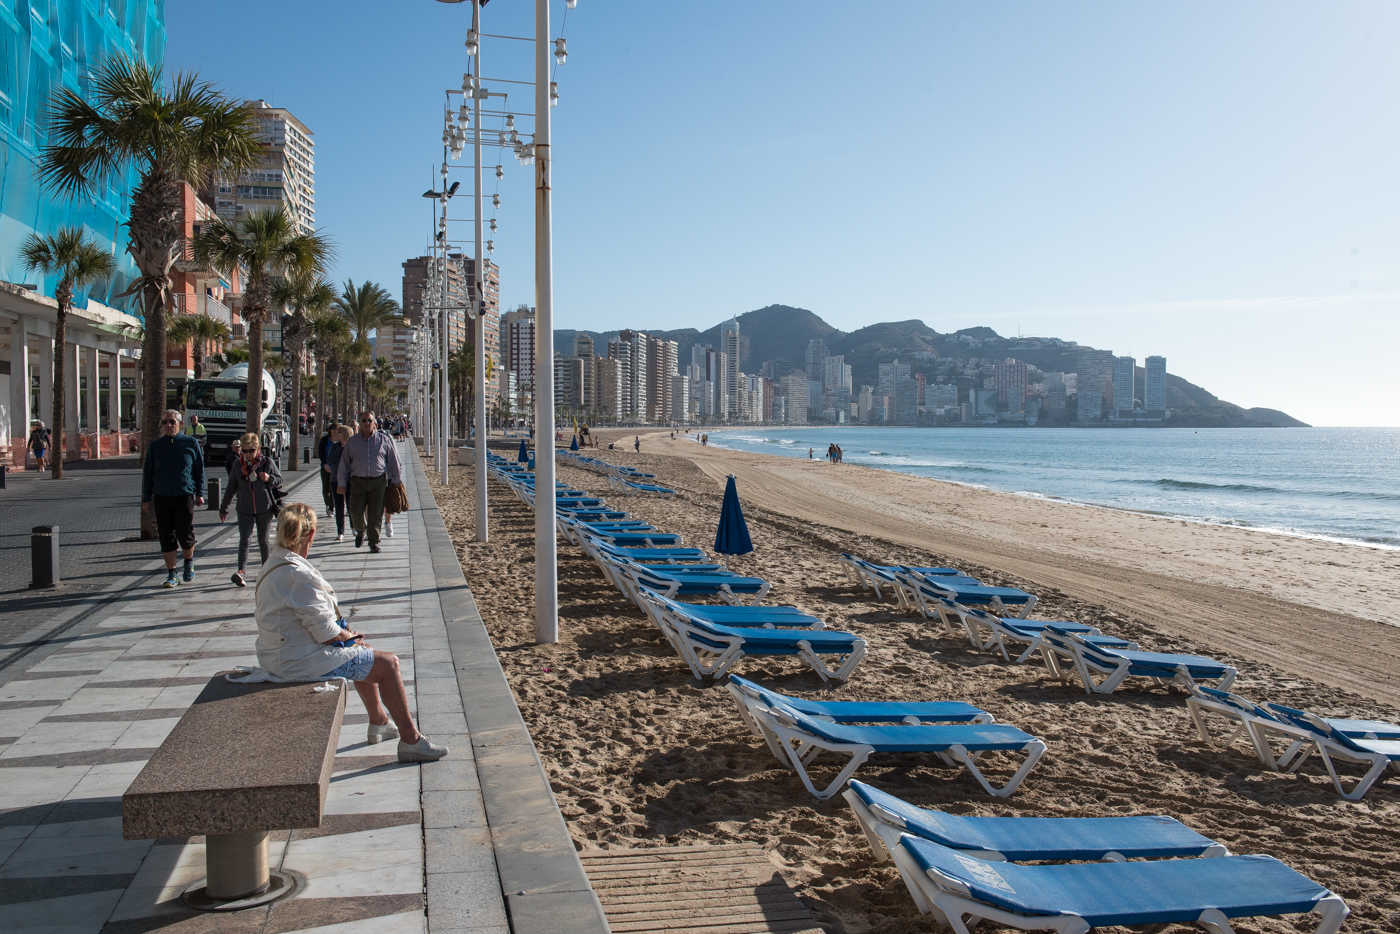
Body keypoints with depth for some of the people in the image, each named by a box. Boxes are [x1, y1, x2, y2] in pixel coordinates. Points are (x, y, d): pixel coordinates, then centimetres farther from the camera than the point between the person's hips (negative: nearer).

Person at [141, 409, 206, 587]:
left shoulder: (190, 443, 4)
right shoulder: (155, 446, 8)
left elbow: (199, 469, 8)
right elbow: (147, 474, 12)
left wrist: (200, 494, 4)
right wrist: (146, 499, 8)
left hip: (185, 496, -2)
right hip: (161, 497, 2)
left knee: (185, 534, -5)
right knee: (166, 537, 3)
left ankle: (189, 562, 24)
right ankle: (171, 575, 11)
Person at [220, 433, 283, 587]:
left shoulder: (267, 462, -2)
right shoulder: (238, 465, 4)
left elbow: (279, 479, 6)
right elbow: (232, 487, 14)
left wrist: (269, 479, -17)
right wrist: (223, 508, 19)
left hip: (265, 509, -1)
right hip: (245, 510, 1)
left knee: (263, 540, 9)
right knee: (244, 540, -12)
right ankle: (242, 572, -22)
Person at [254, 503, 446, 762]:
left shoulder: (274, 563, 6)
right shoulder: (299, 575, -27)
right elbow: (326, 632, -22)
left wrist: (345, 633, 8)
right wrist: (349, 636, -1)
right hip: (301, 660, -11)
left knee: (365, 652, 30)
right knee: (388, 663, -2)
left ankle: (379, 722, 43)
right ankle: (410, 739, 6)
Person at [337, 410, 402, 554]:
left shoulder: (384, 440, 4)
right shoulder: (352, 441, 8)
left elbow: (394, 462, 8)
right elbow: (344, 464, 10)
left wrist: (396, 481, 7)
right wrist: (341, 484, 6)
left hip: (378, 481, -1)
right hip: (358, 481, 1)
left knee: (376, 514, -1)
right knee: (356, 512, -3)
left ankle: (374, 543, 10)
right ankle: (360, 531, 29)